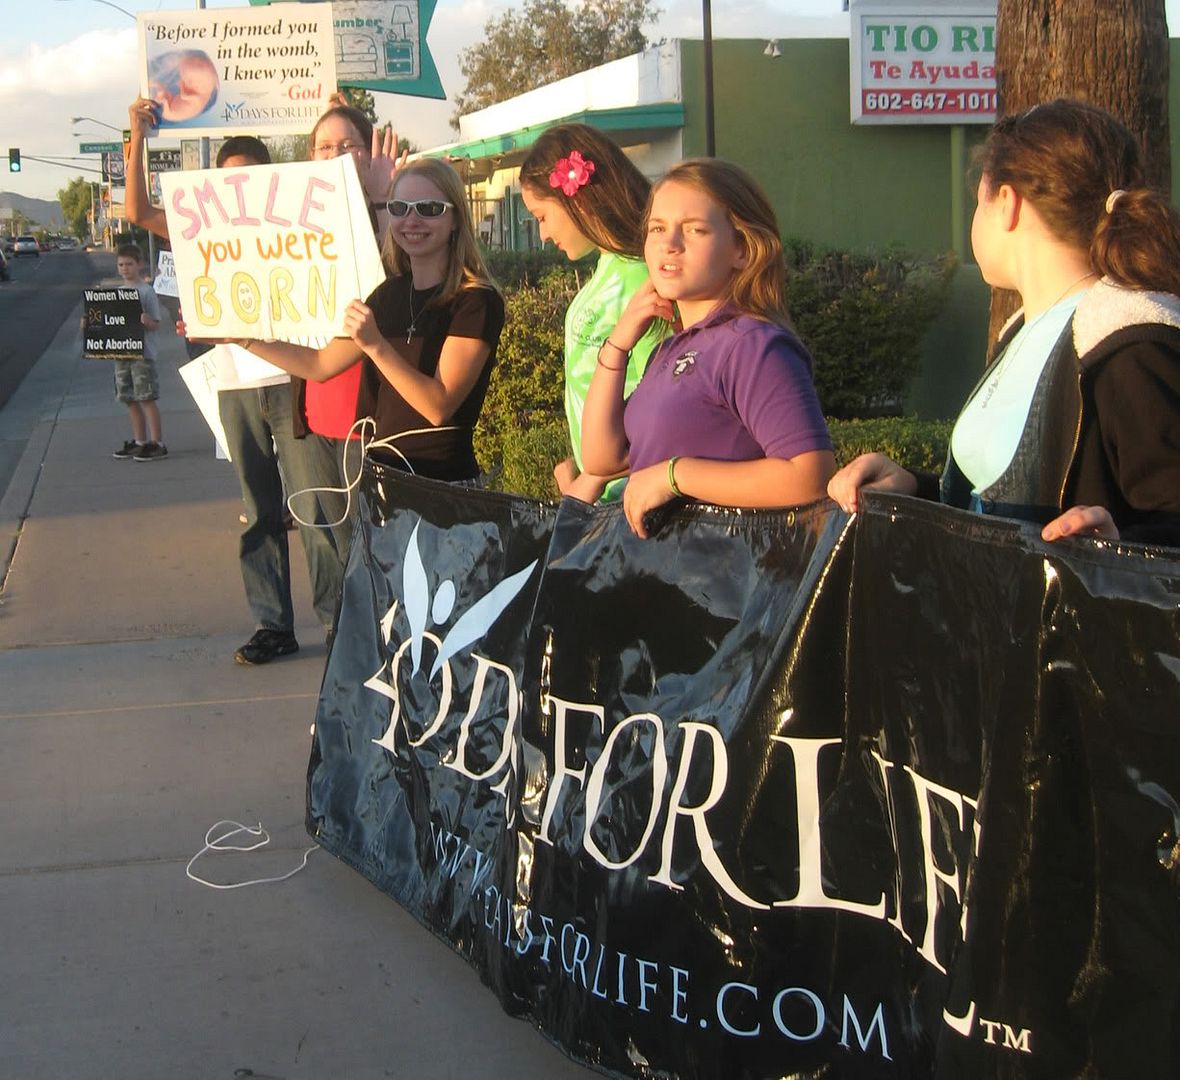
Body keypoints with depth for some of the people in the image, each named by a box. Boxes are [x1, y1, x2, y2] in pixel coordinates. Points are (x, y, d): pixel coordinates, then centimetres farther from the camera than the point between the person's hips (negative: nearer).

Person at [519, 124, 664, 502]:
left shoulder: (636, 280, -18)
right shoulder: (605, 270, 10)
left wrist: (592, 482, -15)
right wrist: (576, 464, 9)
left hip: (620, 494, -8)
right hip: (591, 484, 8)